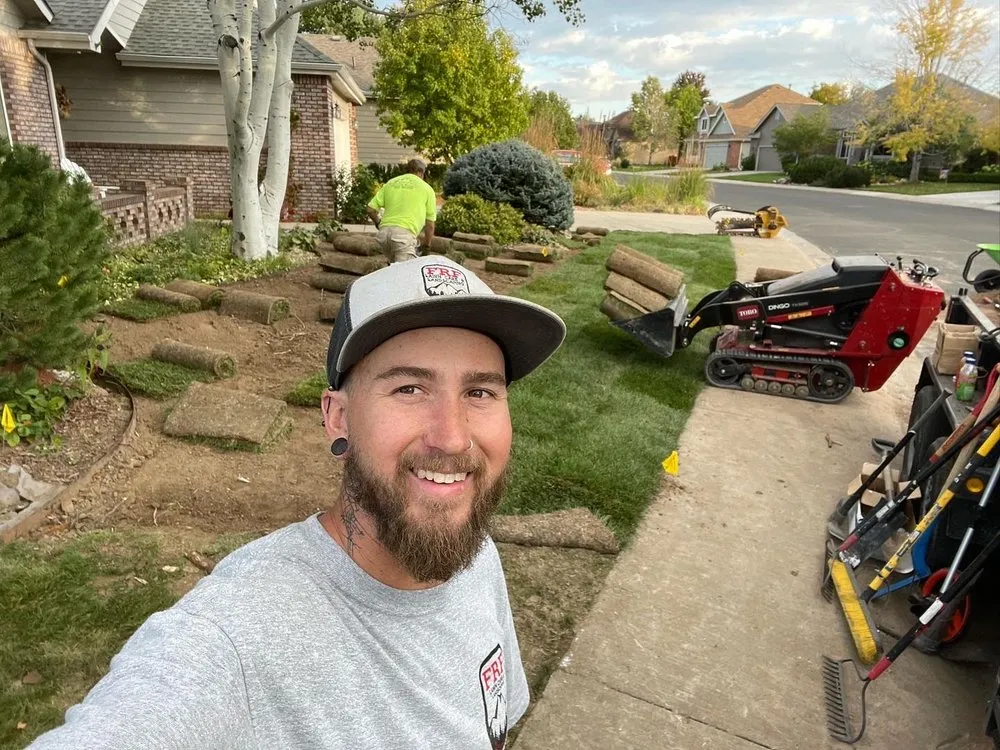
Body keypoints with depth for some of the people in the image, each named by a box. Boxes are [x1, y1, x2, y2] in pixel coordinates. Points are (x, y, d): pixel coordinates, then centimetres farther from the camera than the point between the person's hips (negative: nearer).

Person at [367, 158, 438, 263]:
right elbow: (430, 224, 11)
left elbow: (371, 209, 16)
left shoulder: (390, 183, 22)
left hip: (383, 233, 5)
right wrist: (426, 245, 25)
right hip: (405, 233, -5)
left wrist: (378, 224, 35)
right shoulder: (427, 189, 12)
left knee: (395, 266, 25)